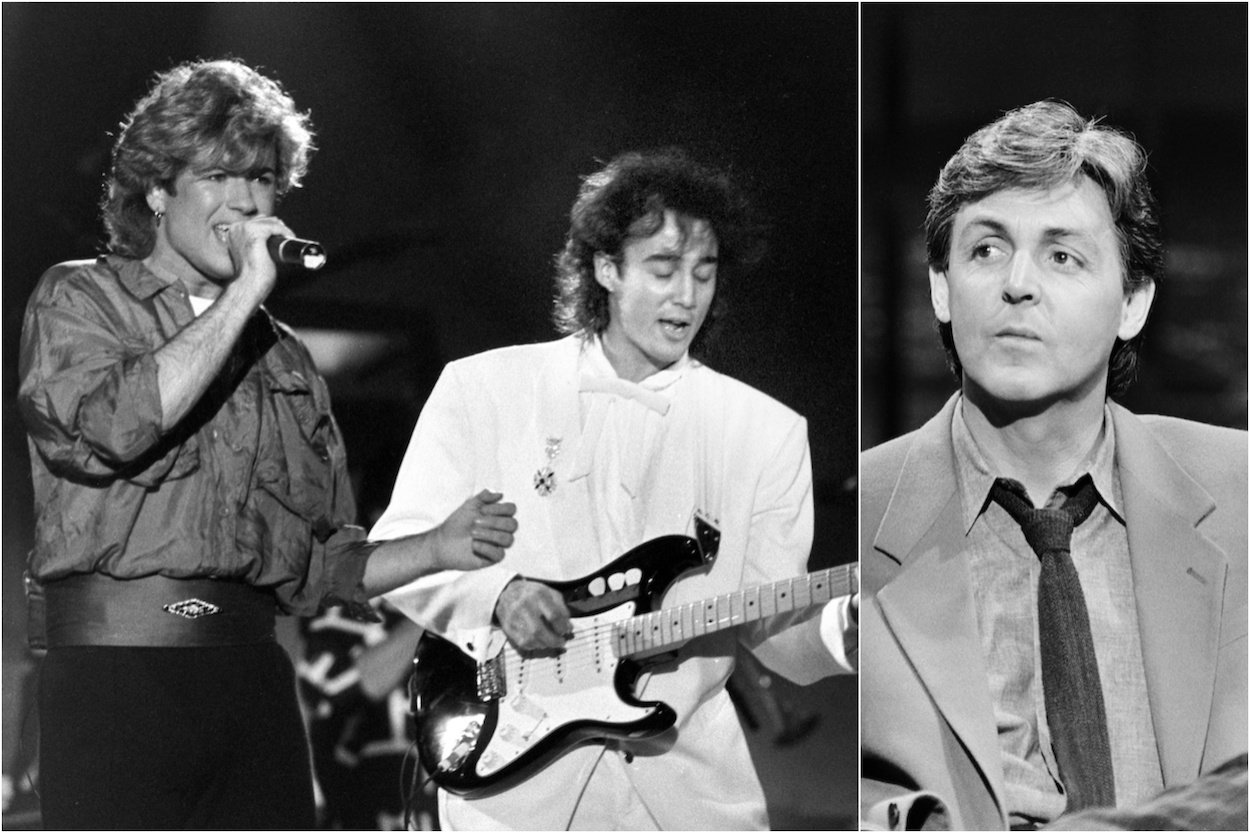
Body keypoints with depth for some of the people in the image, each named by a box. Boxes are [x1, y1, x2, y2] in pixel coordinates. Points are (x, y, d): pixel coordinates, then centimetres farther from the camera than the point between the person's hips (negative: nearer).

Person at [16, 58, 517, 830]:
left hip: (255, 677, 5)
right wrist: (244, 293, -11)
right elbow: (106, 426, -17)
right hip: (115, 674, -5)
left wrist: (436, 549, 5)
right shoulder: (80, 299, 6)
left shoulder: (287, 361, 21)